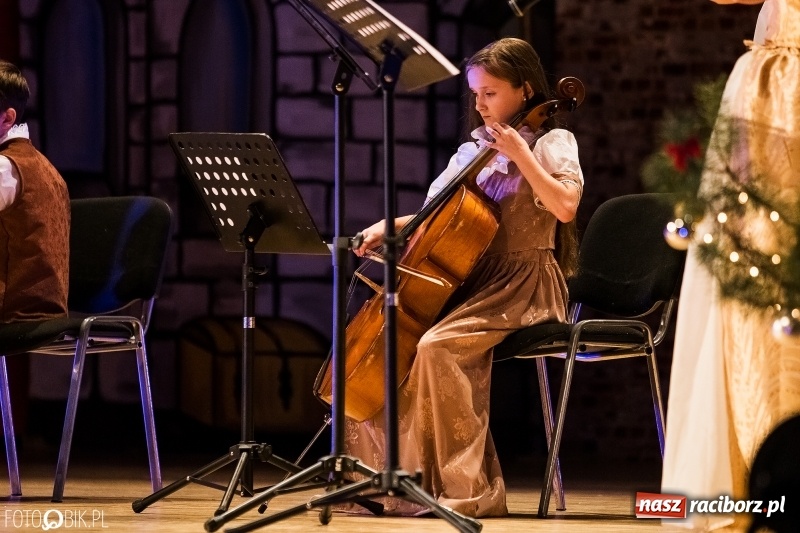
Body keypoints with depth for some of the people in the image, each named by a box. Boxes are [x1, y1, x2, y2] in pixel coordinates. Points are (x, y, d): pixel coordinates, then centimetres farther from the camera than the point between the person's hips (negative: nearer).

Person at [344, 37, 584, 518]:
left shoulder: (551, 143, -5)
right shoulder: (475, 150, 15)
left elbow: (565, 206, -23)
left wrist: (520, 153, -20)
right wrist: (391, 227, 1)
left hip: (524, 287, -8)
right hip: (475, 283, 8)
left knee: (438, 345, -32)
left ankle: (467, 490, -28)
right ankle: (381, 475, 3)